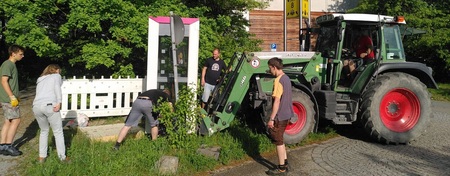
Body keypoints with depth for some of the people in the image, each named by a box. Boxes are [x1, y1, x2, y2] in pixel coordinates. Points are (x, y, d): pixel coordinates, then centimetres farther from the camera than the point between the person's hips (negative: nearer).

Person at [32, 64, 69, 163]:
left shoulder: (40, 80, 33)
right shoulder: (56, 76, 16)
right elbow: (57, 87, -4)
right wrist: (59, 102, -11)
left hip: (36, 106, 5)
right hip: (49, 105, -5)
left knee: (44, 131, 24)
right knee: (58, 132, 7)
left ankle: (42, 156, 23)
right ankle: (62, 157, 11)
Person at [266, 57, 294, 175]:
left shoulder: (278, 80, -20)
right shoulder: (286, 78, 9)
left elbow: (277, 101, -23)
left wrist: (271, 119, -20)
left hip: (280, 116, -9)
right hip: (286, 114, 9)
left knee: (278, 141, 2)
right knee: (279, 140, 20)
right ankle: (284, 163, 27)